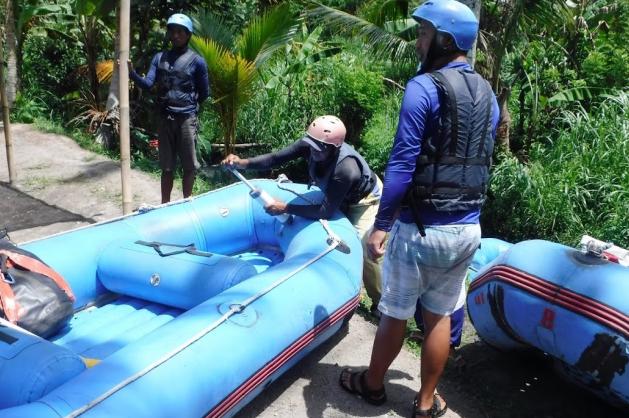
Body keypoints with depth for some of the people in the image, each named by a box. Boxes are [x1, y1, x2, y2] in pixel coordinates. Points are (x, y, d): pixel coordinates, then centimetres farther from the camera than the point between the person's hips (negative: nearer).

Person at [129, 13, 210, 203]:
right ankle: (164, 204, 20)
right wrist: (132, 73, -17)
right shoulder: (159, 57, 8)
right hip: (165, 119, 3)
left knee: (189, 165, 3)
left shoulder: (197, 61, -2)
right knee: (167, 166, 11)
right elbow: (147, 83, -1)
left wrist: (189, 105, 7)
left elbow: (205, 93, 4)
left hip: (186, 119, -3)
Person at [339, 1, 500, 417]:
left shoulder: (424, 87, -15)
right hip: (468, 229, 7)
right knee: (439, 316, 17)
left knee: (395, 314, 12)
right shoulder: (488, 95, 9)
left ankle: (372, 384, 33)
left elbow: (402, 163, -20)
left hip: (421, 229, -6)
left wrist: (382, 223, -15)